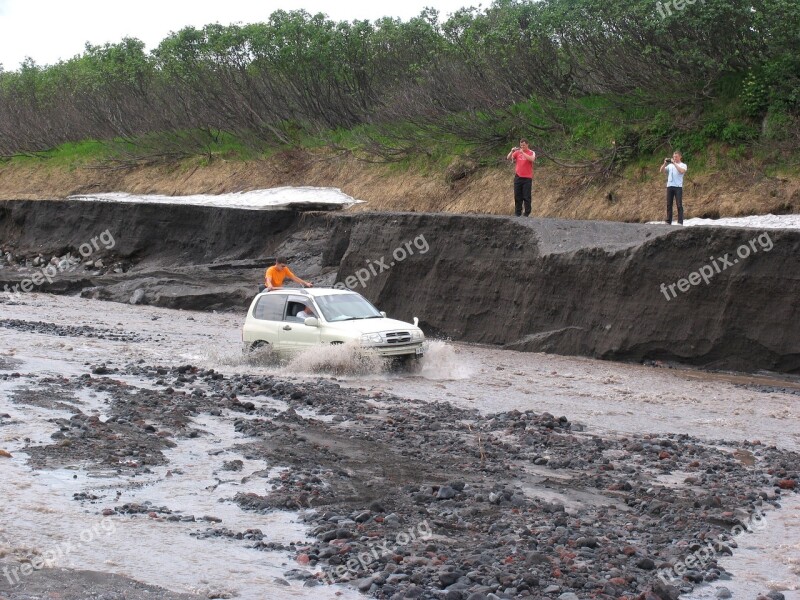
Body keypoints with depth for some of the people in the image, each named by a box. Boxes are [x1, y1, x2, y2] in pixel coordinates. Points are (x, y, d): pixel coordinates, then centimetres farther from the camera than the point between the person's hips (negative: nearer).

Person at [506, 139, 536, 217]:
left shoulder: (531, 153, -1)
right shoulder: (517, 152, 8)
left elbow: (532, 159, -23)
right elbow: (508, 158, -1)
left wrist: (522, 152, -28)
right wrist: (512, 151, -18)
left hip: (527, 178, -3)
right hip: (518, 177, 3)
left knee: (526, 197, -2)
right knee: (517, 196, 5)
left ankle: (527, 213, 3)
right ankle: (517, 213, 11)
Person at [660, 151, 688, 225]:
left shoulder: (683, 165, 6)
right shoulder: (670, 165, 17)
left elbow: (682, 171, -16)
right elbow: (661, 171, 10)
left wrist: (674, 163, -14)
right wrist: (665, 163, -3)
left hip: (678, 186, -4)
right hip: (669, 186, 4)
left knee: (679, 205, -6)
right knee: (669, 204, 4)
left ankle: (680, 222, -6)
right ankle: (668, 221, 8)